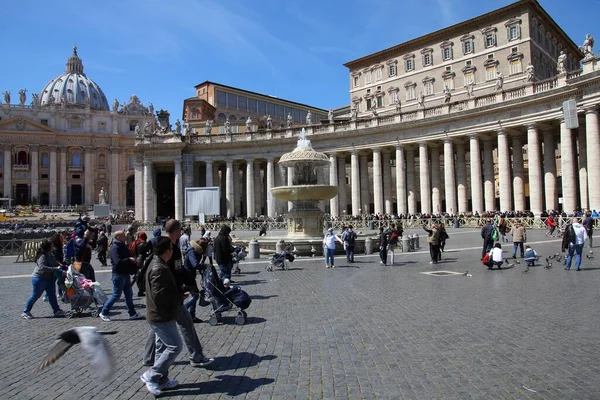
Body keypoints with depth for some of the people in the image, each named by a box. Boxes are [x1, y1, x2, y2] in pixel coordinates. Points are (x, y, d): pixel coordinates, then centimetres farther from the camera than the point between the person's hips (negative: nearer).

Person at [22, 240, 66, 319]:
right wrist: (55, 269, -35)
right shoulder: (42, 256, -21)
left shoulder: (50, 255, 8)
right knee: (35, 295, 2)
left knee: (52, 295, 9)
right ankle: (25, 312, 17)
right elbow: (42, 267, -34)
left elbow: (56, 263, 21)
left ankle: (57, 311, 13)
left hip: (48, 278, 9)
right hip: (39, 278, -9)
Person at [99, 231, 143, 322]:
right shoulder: (115, 247, -16)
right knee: (116, 295, -1)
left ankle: (132, 313, 18)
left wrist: (133, 261, 5)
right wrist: (129, 259, -22)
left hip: (125, 274, 9)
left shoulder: (123, 246, 13)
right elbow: (118, 261, -27)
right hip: (118, 274, -9)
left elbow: (128, 257, 24)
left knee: (129, 294, 12)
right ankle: (103, 313, 12)